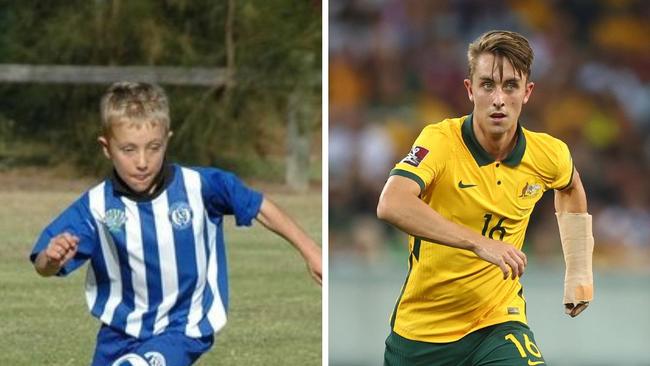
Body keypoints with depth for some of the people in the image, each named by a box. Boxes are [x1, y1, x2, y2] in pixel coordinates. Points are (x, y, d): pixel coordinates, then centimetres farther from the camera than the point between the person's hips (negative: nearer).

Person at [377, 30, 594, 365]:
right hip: (420, 327, -1)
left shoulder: (549, 155, -6)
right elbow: (391, 206, -37)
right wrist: (479, 242, -42)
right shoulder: (440, 141, -18)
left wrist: (579, 271, 18)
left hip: (497, 322, 1)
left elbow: (570, 187, 21)